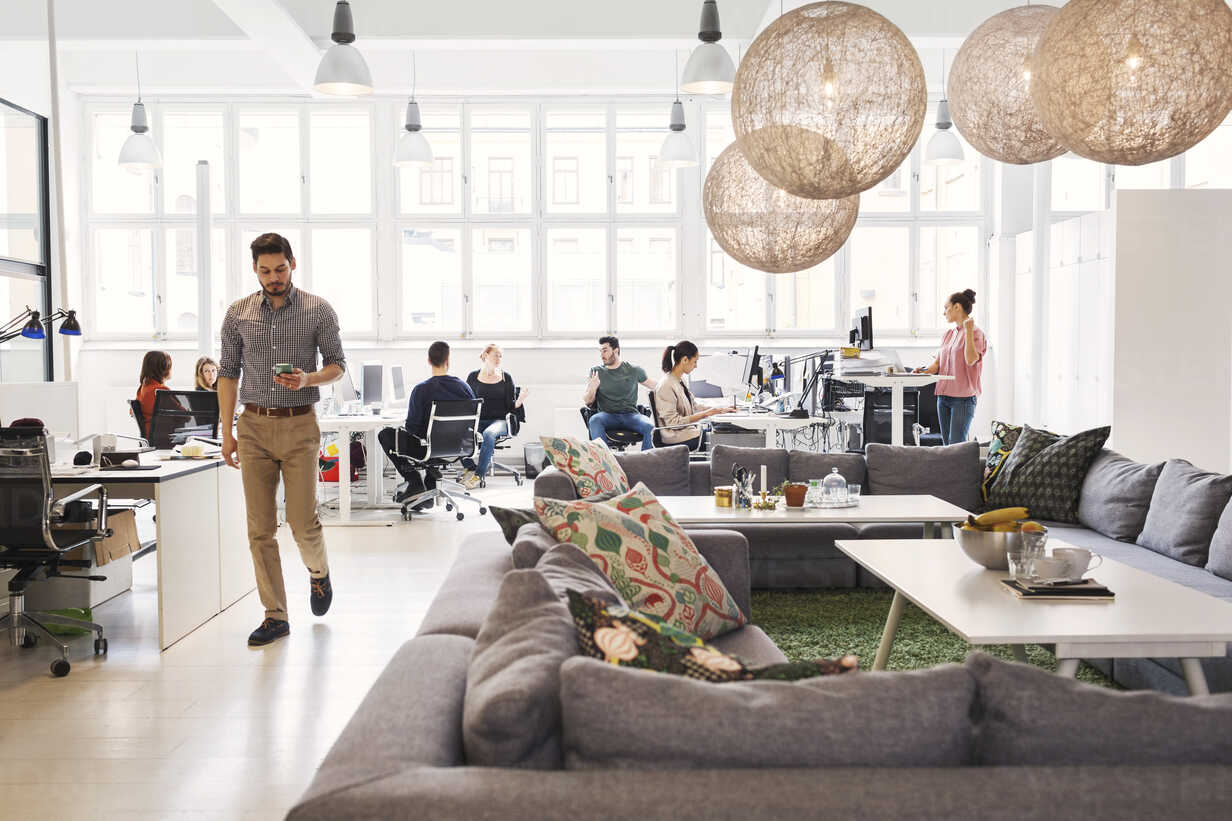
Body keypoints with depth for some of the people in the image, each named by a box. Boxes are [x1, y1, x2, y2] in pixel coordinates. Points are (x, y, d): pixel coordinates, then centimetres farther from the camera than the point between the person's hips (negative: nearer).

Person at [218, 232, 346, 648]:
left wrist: (308, 379, -16)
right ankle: (275, 616, 12)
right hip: (254, 426, 2)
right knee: (260, 529, 2)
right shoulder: (238, 314, 7)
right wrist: (227, 431, 5)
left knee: (303, 522, -2)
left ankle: (319, 572, 32)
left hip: (299, 426, -2)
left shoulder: (318, 310, 0)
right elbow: (228, 373, 10)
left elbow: (337, 364, 5)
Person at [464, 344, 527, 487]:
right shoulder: (473, 376, 13)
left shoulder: (505, 377, 12)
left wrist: (519, 401, -10)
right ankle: (469, 468, -22)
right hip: (478, 420, 1)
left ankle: (478, 474, -35)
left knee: (489, 433, -37)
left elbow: (510, 406, 10)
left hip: (499, 420, -1)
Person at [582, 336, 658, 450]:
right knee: (594, 420, -35)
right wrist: (592, 389, -11)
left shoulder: (633, 370, 11)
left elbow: (656, 387, 21)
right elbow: (586, 401, 10)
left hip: (630, 415, 0)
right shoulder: (596, 371, 11)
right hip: (607, 415, 0)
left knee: (650, 427, -31)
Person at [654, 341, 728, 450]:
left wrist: (720, 410, 9)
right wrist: (704, 414, -22)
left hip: (689, 428, 9)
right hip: (678, 440, -9)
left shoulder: (680, 380, 8)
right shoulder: (666, 386, -20)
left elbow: (694, 406, 17)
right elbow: (673, 422, -21)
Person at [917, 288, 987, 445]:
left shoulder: (976, 334, -4)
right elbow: (937, 363, 13)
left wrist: (968, 331, -17)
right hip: (943, 395, 7)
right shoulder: (948, 334, 16)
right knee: (946, 443, 8)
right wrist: (924, 371, -8)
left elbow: (971, 360, -20)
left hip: (963, 397, -7)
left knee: (956, 444, -11)